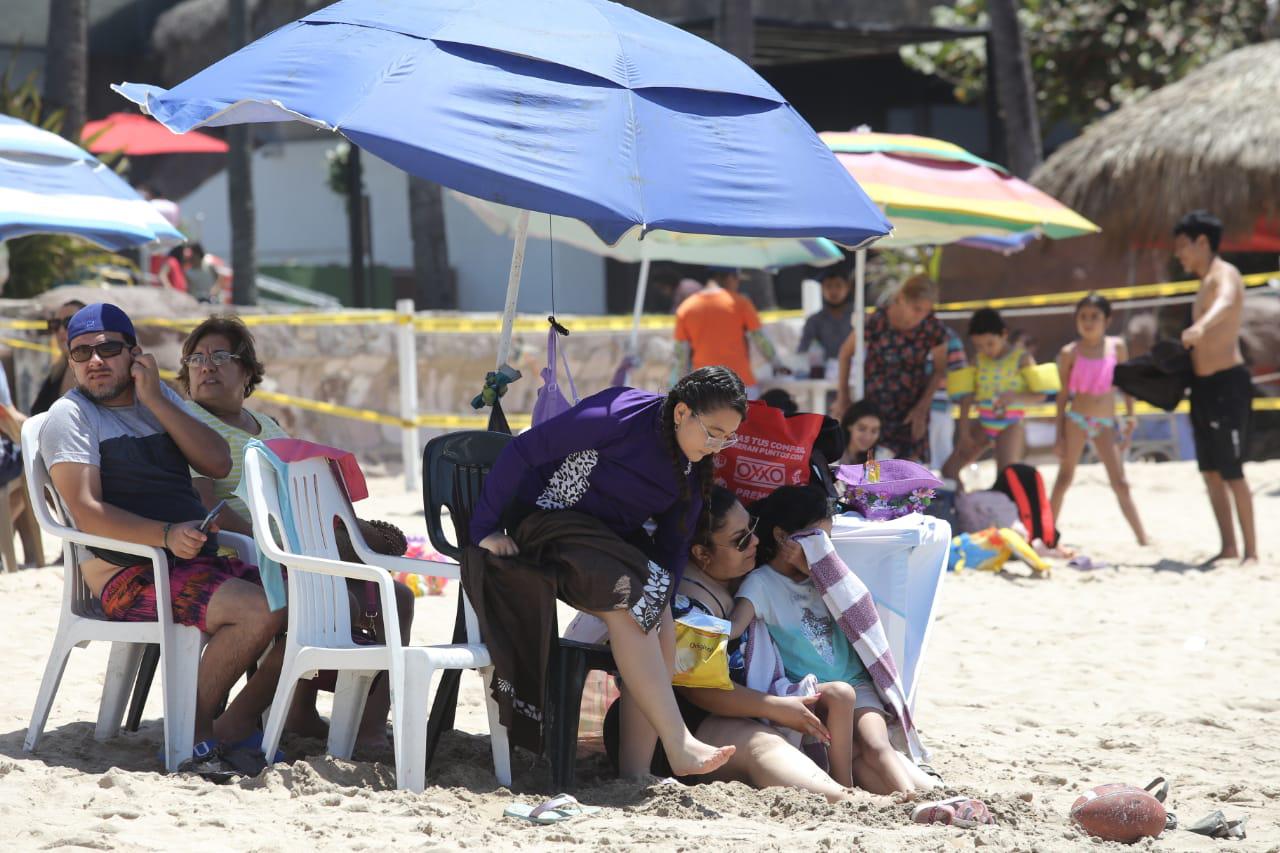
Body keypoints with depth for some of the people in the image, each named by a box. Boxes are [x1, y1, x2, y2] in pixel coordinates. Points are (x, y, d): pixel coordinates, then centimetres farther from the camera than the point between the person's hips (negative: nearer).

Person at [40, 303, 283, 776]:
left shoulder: (160, 398, 17)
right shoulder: (70, 415, -2)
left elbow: (218, 464, 2)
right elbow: (86, 512, -14)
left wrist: (154, 400, -4)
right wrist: (166, 535, -28)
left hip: (199, 563, 7)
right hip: (129, 577, -7)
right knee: (260, 609, -27)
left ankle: (234, 727, -4)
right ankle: (196, 734, -15)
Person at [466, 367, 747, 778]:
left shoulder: (694, 467, 0)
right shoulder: (620, 415, -23)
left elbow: (672, 544, 7)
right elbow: (523, 450, -20)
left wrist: (662, 605, -5)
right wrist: (485, 528, -17)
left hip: (613, 537, 7)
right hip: (547, 521, -7)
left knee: (656, 619, -19)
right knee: (627, 596, -31)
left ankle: (635, 770, -21)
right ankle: (679, 748, -34)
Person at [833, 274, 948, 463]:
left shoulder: (933, 328, -10)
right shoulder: (876, 322, -17)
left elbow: (939, 371, 4)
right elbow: (846, 353, -1)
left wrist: (922, 407, -2)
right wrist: (843, 397, 6)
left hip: (911, 410, 2)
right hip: (874, 403, -2)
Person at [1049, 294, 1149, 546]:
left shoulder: (1117, 347, 2)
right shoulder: (1070, 352, -2)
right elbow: (1064, 394, 2)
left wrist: (1130, 414, 4)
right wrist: (1060, 435, 0)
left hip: (1106, 423, 1)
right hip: (1077, 420, -1)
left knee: (1120, 483, 0)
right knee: (1064, 478, 3)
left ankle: (1143, 539, 2)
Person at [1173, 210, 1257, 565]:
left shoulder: (1224, 274, -11)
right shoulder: (1206, 282, 18)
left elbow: (1226, 303, -36)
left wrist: (1201, 326, -54)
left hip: (1227, 383, -9)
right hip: (1204, 385, 9)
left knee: (1231, 472, -9)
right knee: (1211, 472, 9)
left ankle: (1251, 552, -5)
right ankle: (1229, 547, 14)